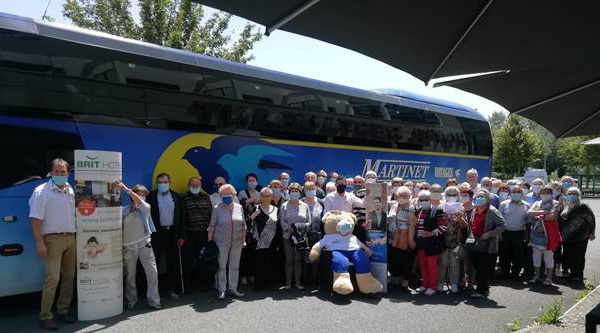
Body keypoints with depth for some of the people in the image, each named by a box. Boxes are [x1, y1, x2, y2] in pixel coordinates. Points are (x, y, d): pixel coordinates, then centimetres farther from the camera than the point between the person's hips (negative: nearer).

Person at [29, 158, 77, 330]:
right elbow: (35, 219, -11)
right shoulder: (42, 191, -6)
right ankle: (45, 316, -1)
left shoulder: (71, 191, 11)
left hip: (71, 238, 6)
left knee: (69, 276, 10)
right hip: (53, 239, -6)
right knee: (53, 278, -11)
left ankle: (63, 310, 22)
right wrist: (39, 242, -17)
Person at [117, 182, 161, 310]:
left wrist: (126, 189, -29)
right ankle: (131, 301, 24)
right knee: (130, 275, 8)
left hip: (144, 244, 0)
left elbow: (140, 202, -19)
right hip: (128, 246, 0)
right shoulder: (124, 210, 5)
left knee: (152, 272, -4)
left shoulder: (145, 208, 2)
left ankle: (154, 300, 6)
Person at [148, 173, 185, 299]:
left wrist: (181, 236, 4)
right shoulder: (151, 197, -1)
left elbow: (181, 217, 8)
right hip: (157, 233, -3)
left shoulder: (176, 197, 7)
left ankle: (171, 288, 19)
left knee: (173, 262, 8)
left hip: (172, 232, 3)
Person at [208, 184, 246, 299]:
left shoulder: (239, 207, 5)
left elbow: (243, 225, 10)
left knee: (235, 266, 10)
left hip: (237, 243, 3)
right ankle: (222, 290, 14)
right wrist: (209, 241, -6)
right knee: (221, 267, 4)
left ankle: (233, 289, 21)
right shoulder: (217, 209, -3)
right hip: (221, 243, -3)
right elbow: (212, 226, -2)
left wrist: (244, 240, 7)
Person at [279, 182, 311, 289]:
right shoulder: (285, 206, 3)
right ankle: (288, 282, 9)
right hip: (288, 236, -1)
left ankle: (298, 282, 13)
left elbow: (308, 222, 6)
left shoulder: (305, 206, 7)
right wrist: (290, 229, -17)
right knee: (289, 259, 3)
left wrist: (301, 226, -12)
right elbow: (282, 221, -3)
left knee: (298, 260, 6)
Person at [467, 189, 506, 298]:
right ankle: (483, 289, 24)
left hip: (488, 246, -7)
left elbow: (502, 226, -12)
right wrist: (471, 235, 9)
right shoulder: (474, 211, 15)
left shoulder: (492, 211, -8)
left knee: (484, 270, -3)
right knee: (477, 268, 11)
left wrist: (489, 234, -18)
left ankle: (481, 290, 4)